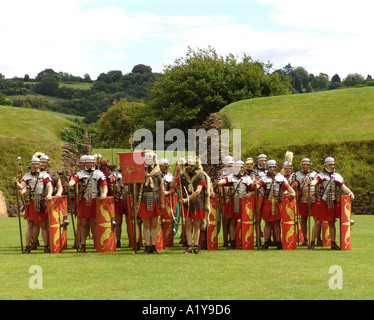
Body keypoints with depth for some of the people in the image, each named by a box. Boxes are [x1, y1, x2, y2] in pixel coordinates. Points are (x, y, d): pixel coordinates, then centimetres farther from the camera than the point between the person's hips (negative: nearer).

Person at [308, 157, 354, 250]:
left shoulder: (337, 176, 10)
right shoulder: (321, 175, -2)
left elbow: (343, 186, 5)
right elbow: (315, 181, -22)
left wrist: (350, 193, -14)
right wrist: (311, 183, -46)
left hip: (332, 203, 3)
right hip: (321, 202, -3)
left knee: (332, 223, 7)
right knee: (318, 222, -1)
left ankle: (333, 243, 12)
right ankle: (312, 242, 8)